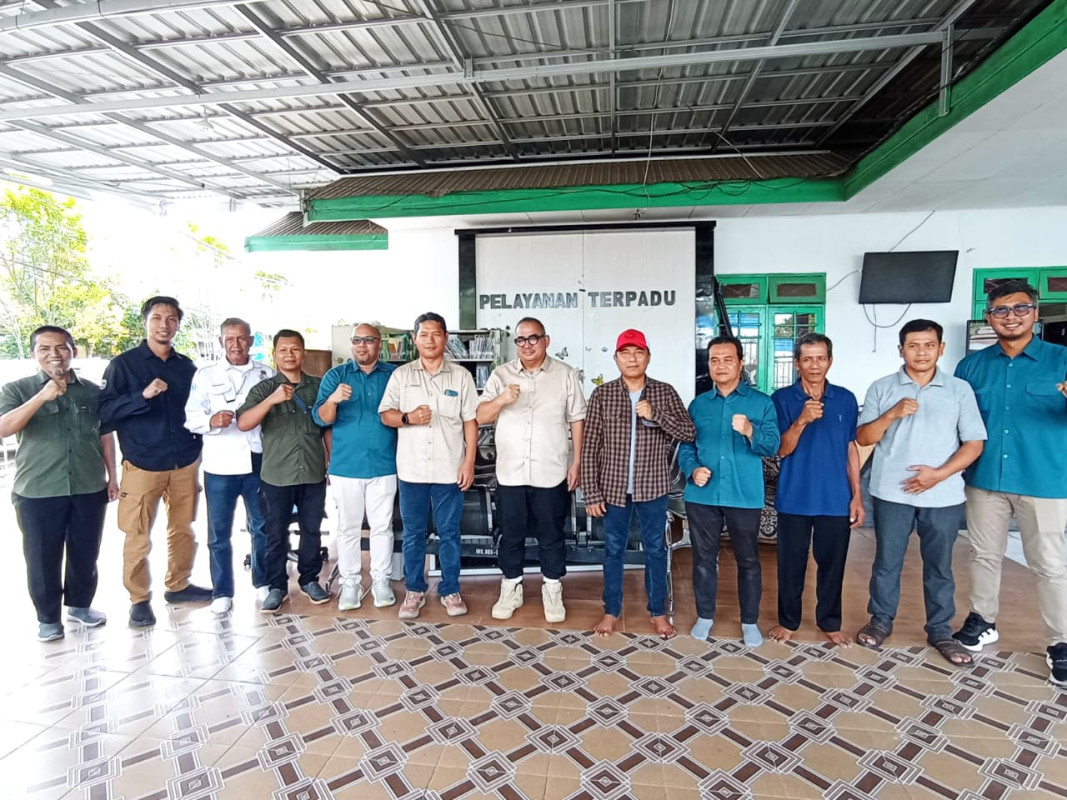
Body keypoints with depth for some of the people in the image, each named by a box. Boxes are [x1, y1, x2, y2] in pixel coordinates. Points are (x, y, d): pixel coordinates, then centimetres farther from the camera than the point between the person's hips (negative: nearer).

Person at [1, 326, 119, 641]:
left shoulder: (93, 391, 5)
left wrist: (112, 476, 9)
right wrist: (43, 396, -27)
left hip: (89, 488, 2)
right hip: (37, 492, -2)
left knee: (85, 554, 13)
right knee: (43, 558, 8)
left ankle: (80, 605, 33)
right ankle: (48, 617, 25)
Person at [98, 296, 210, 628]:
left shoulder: (187, 366, 8)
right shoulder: (123, 364, -3)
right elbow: (105, 412, -11)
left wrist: (197, 451, 9)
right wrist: (143, 395, -25)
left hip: (185, 463, 4)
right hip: (142, 465, -3)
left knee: (183, 530, 13)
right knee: (138, 537, 3)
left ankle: (178, 586, 29)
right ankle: (139, 600, 19)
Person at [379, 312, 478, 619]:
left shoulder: (461, 376, 2)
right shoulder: (401, 375, 4)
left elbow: (470, 421, 1)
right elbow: (385, 414, 3)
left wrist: (469, 462, -5)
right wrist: (407, 418, -19)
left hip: (450, 469, -1)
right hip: (411, 469, 1)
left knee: (449, 533, 9)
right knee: (413, 533, 11)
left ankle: (450, 590, 23)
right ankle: (414, 590, 26)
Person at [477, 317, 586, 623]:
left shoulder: (565, 374, 1)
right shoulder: (501, 374, 4)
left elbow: (577, 419, 2)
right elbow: (480, 417, 1)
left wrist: (577, 462, -3)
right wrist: (501, 399, -19)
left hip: (551, 473, -1)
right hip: (510, 472, 1)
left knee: (551, 535, 11)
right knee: (511, 534, 13)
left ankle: (552, 591, 29)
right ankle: (511, 589, 31)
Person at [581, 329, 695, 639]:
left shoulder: (665, 392, -2)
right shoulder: (602, 394, -5)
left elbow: (689, 433, -7)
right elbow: (590, 447, -5)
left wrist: (655, 415, -22)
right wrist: (591, 492, -8)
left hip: (652, 486, 1)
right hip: (613, 487, 0)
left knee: (655, 549, 13)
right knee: (613, 550, 13)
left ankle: (658, 611, 31)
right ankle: (612, 611, 30)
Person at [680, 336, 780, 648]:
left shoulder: (761, 402, 0)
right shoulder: (697, 404, 8)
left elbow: (772, 446, -9)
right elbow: (685, 447, 8)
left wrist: (750, 431, -29)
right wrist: (693, 469, -12)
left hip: (745, 496, -2)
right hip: (701, 496, 2)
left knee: (748, 560, 10)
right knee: (704, 558, 13)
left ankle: (750, 621, 29)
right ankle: (705, 616, 30)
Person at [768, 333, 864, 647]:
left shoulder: (845, 399, 3)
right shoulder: (782, 398, -4)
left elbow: (851, 448, 7)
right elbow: (781, 450, -9)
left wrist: (857, 495, 4)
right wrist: (802, 421, -25)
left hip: (835, 498, 2)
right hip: (794, 498, -2)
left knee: (832, 563, 12)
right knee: (791, 563, 9)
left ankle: (830, 622, 30)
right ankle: (788, 620, 26)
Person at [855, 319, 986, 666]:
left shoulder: (960, 390, 3)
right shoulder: (881, 388, 2)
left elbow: (974, 442, 0)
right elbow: (863, 438, -1)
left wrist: (940, 473, -13)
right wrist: (891, 415, -17)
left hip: (944, 495, 1)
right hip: (891, 493, 0)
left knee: (939, 566, 12)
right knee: (887, 561, 10)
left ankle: (940, 631, 27)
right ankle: (881, 620, 26)